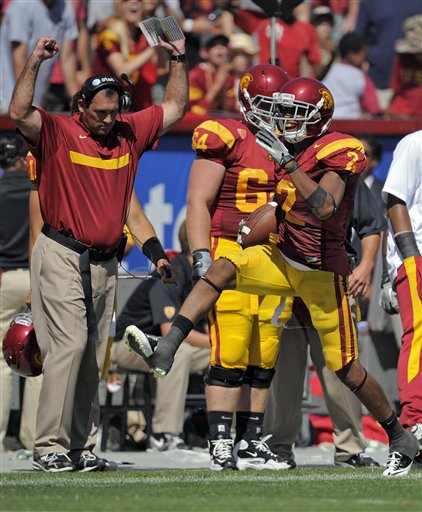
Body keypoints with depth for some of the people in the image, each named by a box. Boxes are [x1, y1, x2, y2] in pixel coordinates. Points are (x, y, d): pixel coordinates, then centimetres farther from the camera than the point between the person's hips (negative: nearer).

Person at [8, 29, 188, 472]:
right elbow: (19, 114, -25)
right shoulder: (56, 133, -6)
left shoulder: (129, 133, 10)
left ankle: (80, 446, 14)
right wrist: (34, 63, -26)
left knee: (92, 356, 8)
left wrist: (178, 63, 13)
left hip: (105, 263, 6)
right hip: (62, 255, -6)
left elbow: (174, 108, 21)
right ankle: (50, 448, -14)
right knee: (68, 344, -15)